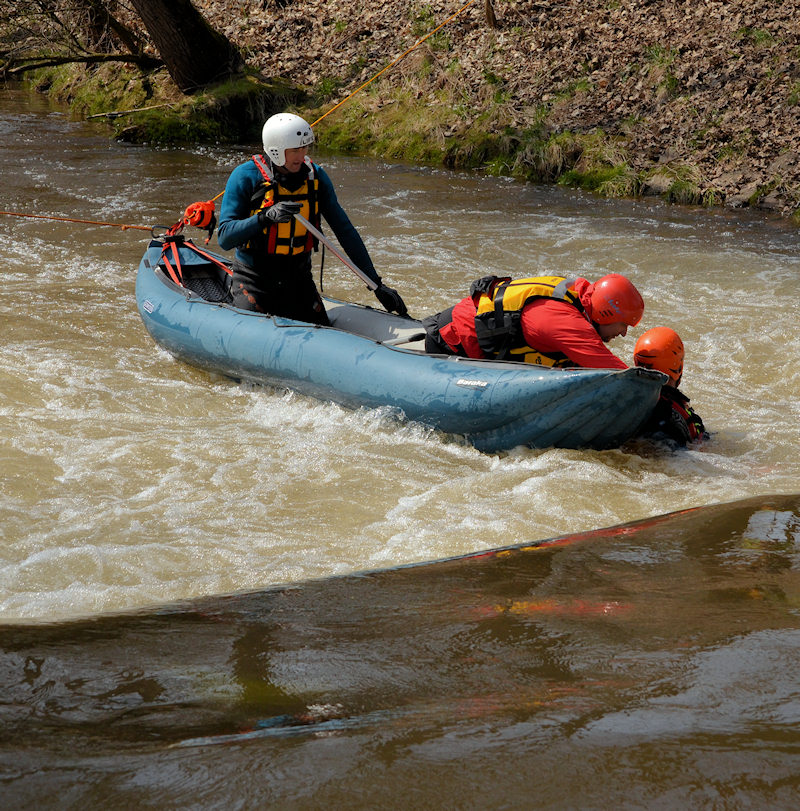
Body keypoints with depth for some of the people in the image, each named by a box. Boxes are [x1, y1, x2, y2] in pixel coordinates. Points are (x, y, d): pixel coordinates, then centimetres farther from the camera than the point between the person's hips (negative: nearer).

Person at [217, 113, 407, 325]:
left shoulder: (315, 176, -2)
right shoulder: (245, 177, -13)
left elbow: (345, 230, 1)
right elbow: (225, 238, -19)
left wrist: (377, 284, -3)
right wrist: (266, 216, -36)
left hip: (299, 279, 4)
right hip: (253, 280, -4)